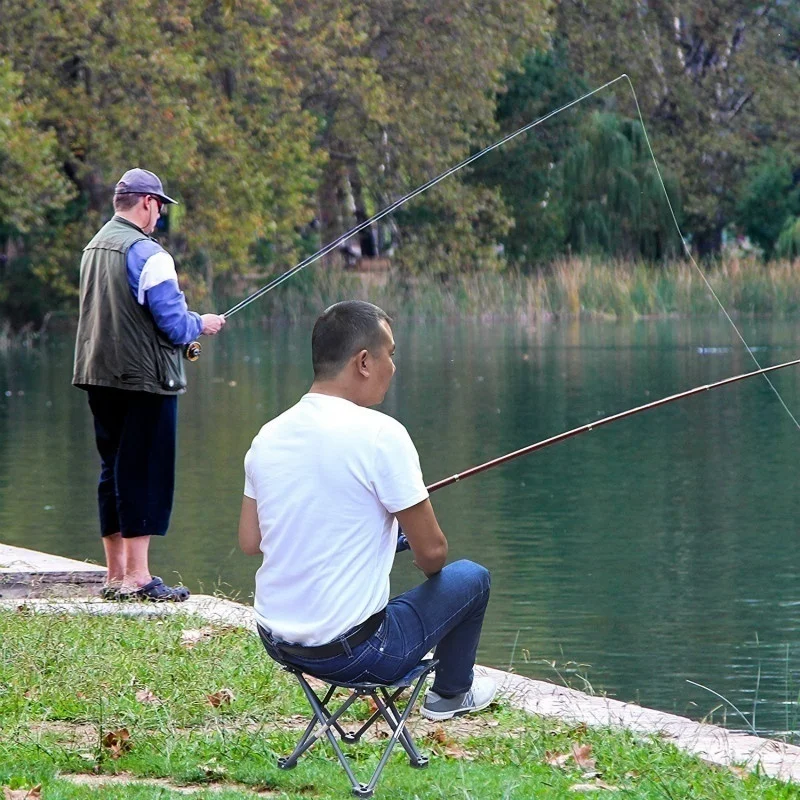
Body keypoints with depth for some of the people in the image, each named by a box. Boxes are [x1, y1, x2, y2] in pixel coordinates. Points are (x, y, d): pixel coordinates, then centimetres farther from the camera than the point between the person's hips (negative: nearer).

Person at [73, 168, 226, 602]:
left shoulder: (93, 248, 13)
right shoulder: (147, 253, -15)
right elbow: (172, 322, -17)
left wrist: (187, 327, 27)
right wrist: (202, 324, 5)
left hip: (99, 377, 8)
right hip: (144, 380, -8)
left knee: (114, 469, 12)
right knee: (145, 471, -5)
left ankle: (116, 574, 16)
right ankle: (137, 577, -7)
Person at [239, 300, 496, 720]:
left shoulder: (268, 436, 0)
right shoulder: (380, 435, -18)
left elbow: (250, 541, 9)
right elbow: (432, 552, -11)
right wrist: (427, 564, 12)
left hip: (276, 642, 7)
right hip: (350, 650, -7)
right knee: (470, 578, 18)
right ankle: (451, 693, 40)